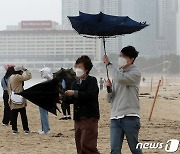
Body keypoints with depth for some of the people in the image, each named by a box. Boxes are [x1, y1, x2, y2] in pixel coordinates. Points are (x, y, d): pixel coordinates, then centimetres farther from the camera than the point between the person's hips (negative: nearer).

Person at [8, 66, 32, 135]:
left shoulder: (11, 77, 10)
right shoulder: (18, 77, -16)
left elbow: (9, 88, 16)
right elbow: (28, 76, -18)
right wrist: (25, 70, -6)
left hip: (13, 101, 7)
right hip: (20, 100, -7)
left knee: (14, 115, 7)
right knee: (23, 115, 1)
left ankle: (14, 129, 9)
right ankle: (26, 129, 4)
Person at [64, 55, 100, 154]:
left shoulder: (92, 81, -5)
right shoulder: (75, 83, 16)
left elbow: (91, 95, -22)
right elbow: (72, 99, 16)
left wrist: (75, 93, -23)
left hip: (89, 117, -8)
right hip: (78, 118, 8)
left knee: (87, 146, -15)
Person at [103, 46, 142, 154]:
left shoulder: (135, 73, -1)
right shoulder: (118, 72, 19)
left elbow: (120, 78, -23)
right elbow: (110, 99, 20)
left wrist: (109, 64, -10)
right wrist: (109, 89, -3)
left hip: (130, 117, -6)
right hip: (115, 117, 6)